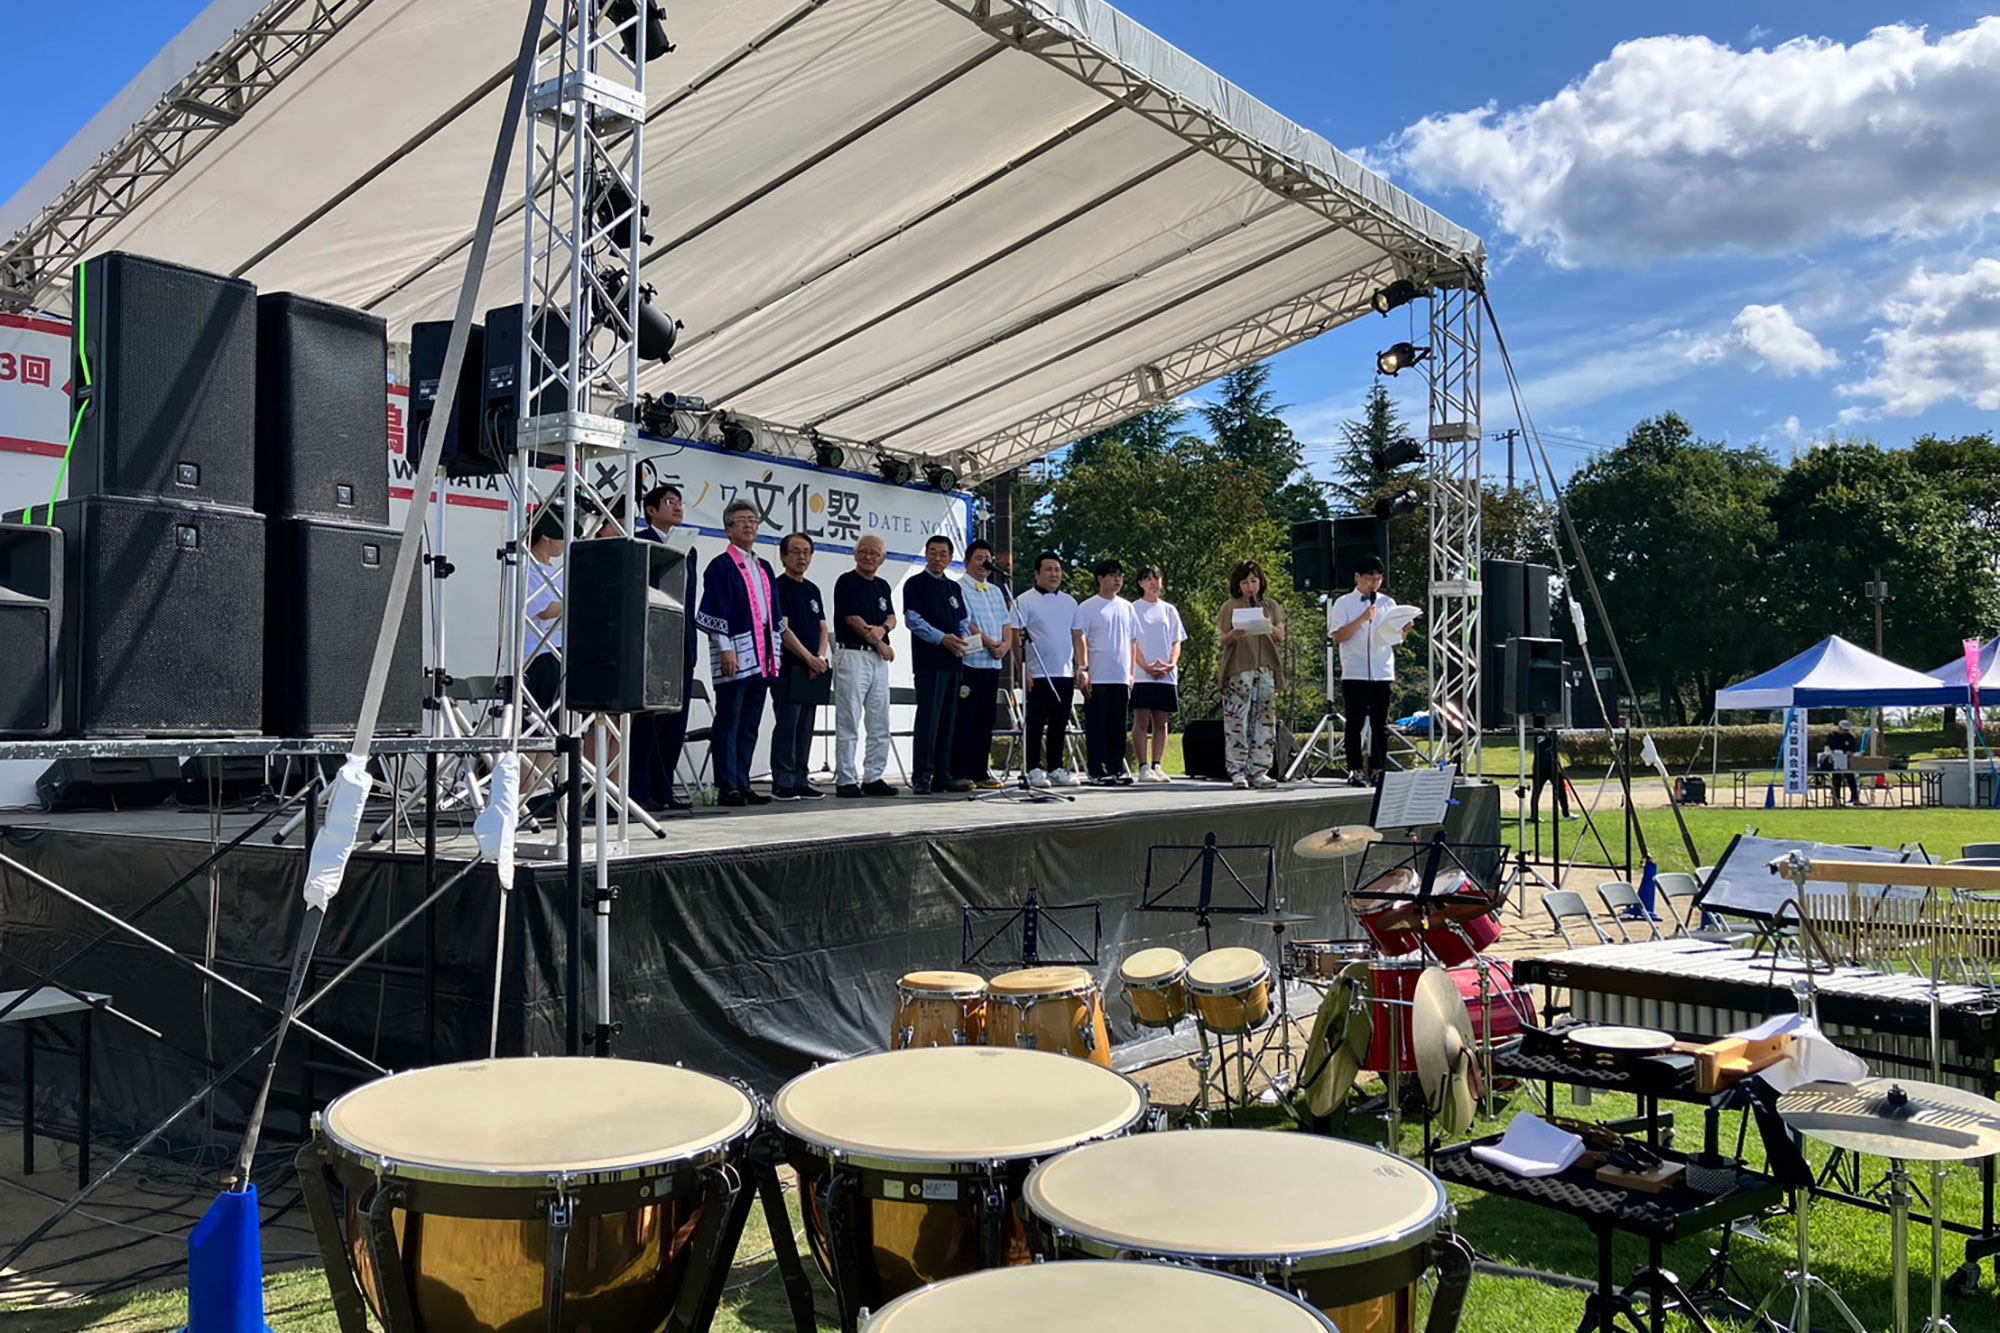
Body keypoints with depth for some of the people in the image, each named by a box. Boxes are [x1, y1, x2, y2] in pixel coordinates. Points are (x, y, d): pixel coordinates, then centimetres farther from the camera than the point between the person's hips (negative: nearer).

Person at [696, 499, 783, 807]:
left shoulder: (764, 568, 18)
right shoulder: (721, 566, -3)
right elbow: (713, 612, -8)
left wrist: (775, 651, 13)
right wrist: (725, 648, -16)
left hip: (761, 656, 7)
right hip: (734, 654, -7)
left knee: (750, 724, 8)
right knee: (728, 722, -4)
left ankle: (742, 784, 13)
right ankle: (727, 787, -3)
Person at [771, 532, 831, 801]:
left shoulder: (813, 589, 18)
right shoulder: (779, 587, -5)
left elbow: (822, 627, 15)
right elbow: (782, 629, -12)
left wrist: (821, 657, -3)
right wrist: (810, 658, -15)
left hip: (813, 670, 7)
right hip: (788, 669, -7)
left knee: (805, 727, 8)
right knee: (787, 726, -6)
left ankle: (800, 781, 13)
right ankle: (782, 783, -2)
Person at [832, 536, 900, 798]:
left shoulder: (882, 585, 18)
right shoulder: (846, 582, -4)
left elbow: (892, 617, 15)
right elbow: (852, 619, -10)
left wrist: (882, 629, -9)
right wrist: (880, 643, -4)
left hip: (879, 658, 7)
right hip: (852, 655, -7)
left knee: (880, 724, 7)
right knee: (848, 722, -6)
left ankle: (873, 777, 14)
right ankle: (846, 781, -2)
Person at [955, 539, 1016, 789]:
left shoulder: (996, 591, 20)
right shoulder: (959, 588, -3)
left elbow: (1007, 623, 17)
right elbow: (965, 622, -12)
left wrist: (1006, 644, -2)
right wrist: (991, 644, -12)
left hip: (993, 664, 7)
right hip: (969, 662, -7)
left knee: (986, 720, 8)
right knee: (965, 719, -5)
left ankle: (981, 772, 13)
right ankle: (959, 773, -2)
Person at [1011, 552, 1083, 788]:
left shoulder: (1069, 602, 14)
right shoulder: (1025, 601, -2)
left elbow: (1075, 636, 16)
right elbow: (1019, 637, -7)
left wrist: (1080, 667, 8)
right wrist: (1024, 668, -15)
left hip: (1065, 674, 5)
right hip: (1038, 674, -5)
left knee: (1059, 725, 9)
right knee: (1036, 724, -2)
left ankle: (1055, 768, 16)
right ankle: (1034, 769, 3)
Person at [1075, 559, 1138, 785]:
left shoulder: (1126, 607, 15)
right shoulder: (1087, 608, -1)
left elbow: (1132, 641, 17)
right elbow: (1080, 639, -6)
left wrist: (1131, 673, 13)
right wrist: (1082, 669, -15)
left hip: (1121, 678, 5)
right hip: (1097, 678, -5)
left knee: (1118, 727, 7)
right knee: (1097, 726, -2)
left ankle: (1117, 769, 13)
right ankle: (1098, 771, 2)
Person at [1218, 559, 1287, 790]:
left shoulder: (1271, 606, 16)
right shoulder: (1230, 607, 7)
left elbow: (1281, 637, 9)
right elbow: (1223, 641, 3)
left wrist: (1269, 627, -13)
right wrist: (1234, 635, -20)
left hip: (1266, 669, 3)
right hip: (1238, 670, -3)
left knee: (1265, 719, -1)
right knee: (1237, 720, -9)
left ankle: (1258, 771, 2)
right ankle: (1237, 772, -6)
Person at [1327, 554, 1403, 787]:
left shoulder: (1388, 603, 13)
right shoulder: (1344, 603, 3)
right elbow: (1338, 636, -7)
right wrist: (1362, 619, -15)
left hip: (1382, 673, 3)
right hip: (1354, 673, -3)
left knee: (1381, 724, 5)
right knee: (1355, 724, -1)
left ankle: (1377, 770, 11)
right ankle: (1355, 770, 3)